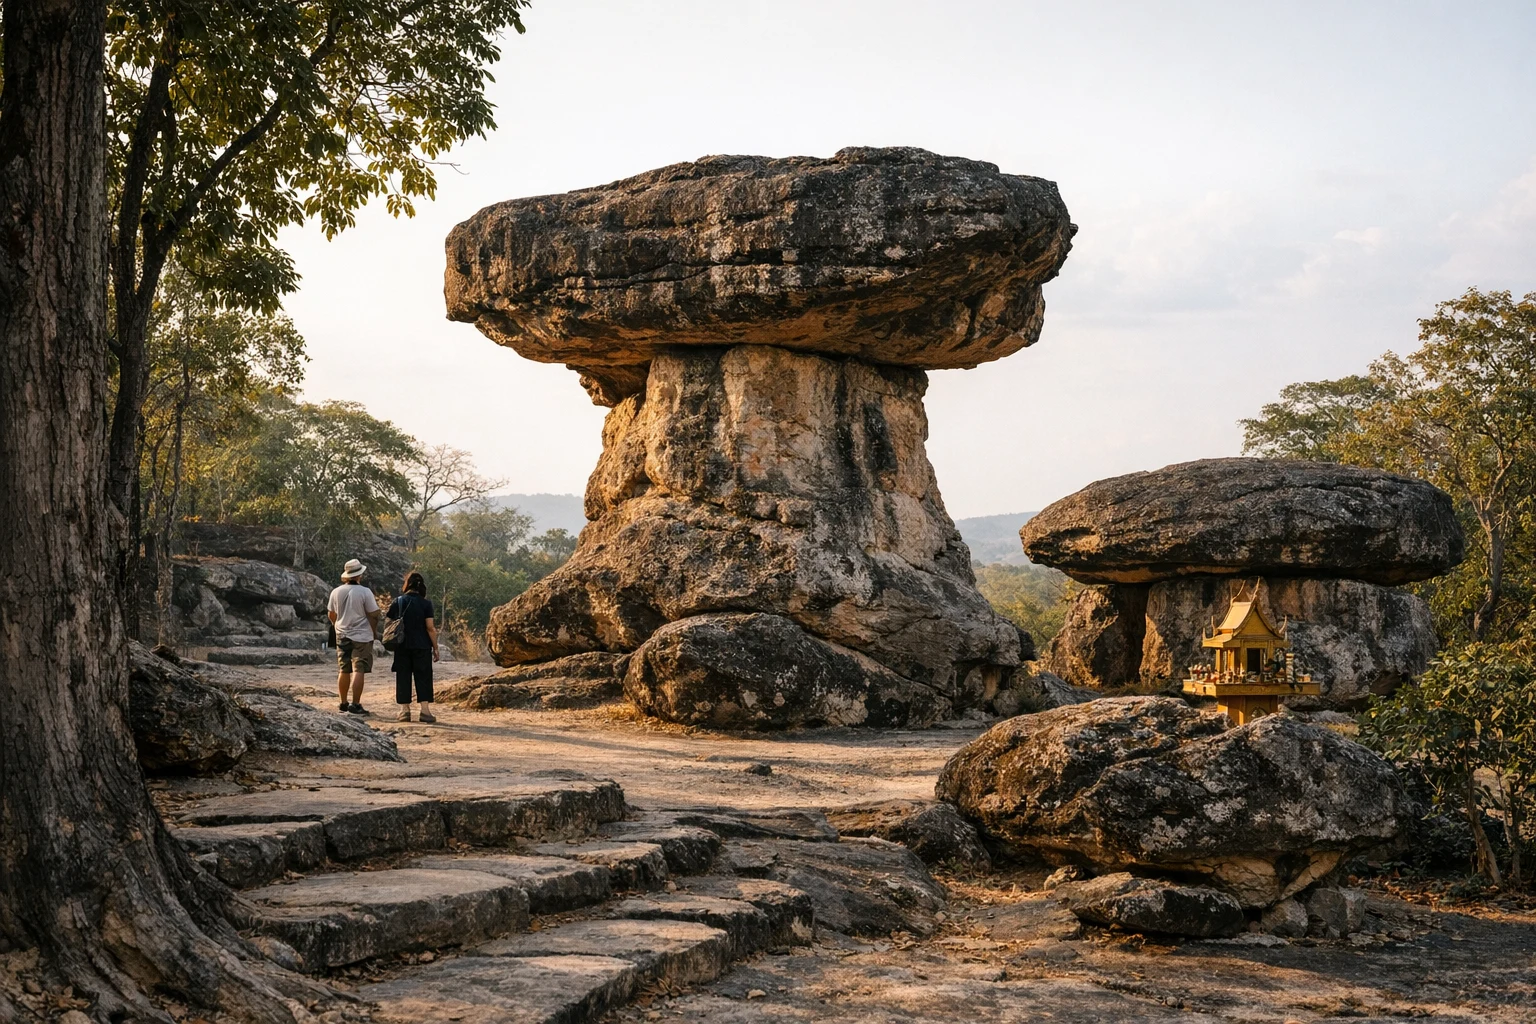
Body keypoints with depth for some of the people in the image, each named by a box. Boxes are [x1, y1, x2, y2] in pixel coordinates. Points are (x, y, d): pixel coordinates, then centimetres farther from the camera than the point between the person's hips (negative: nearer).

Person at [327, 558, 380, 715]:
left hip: (342, 636, 5)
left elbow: (331, 614, 12)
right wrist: (374, 631, 5)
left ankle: (344, 703, 21)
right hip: (361, 636, -5)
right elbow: (373, 614, -11)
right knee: (359, 671, -4)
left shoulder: (336, 592, 1)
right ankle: (355, 704, -8)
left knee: (344, 671, 14)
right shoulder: (364, 592, -14)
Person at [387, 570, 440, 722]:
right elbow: (430, 628, -8)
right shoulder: (425, 604, -6)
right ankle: (425, 710, -5)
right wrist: (435, 648, -1)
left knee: (403, 677, 8)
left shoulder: (398, 602, 1)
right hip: (422, 647, -2)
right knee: (423, 677, 2)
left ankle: (405, 710, 7)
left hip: (402, 646, 2)